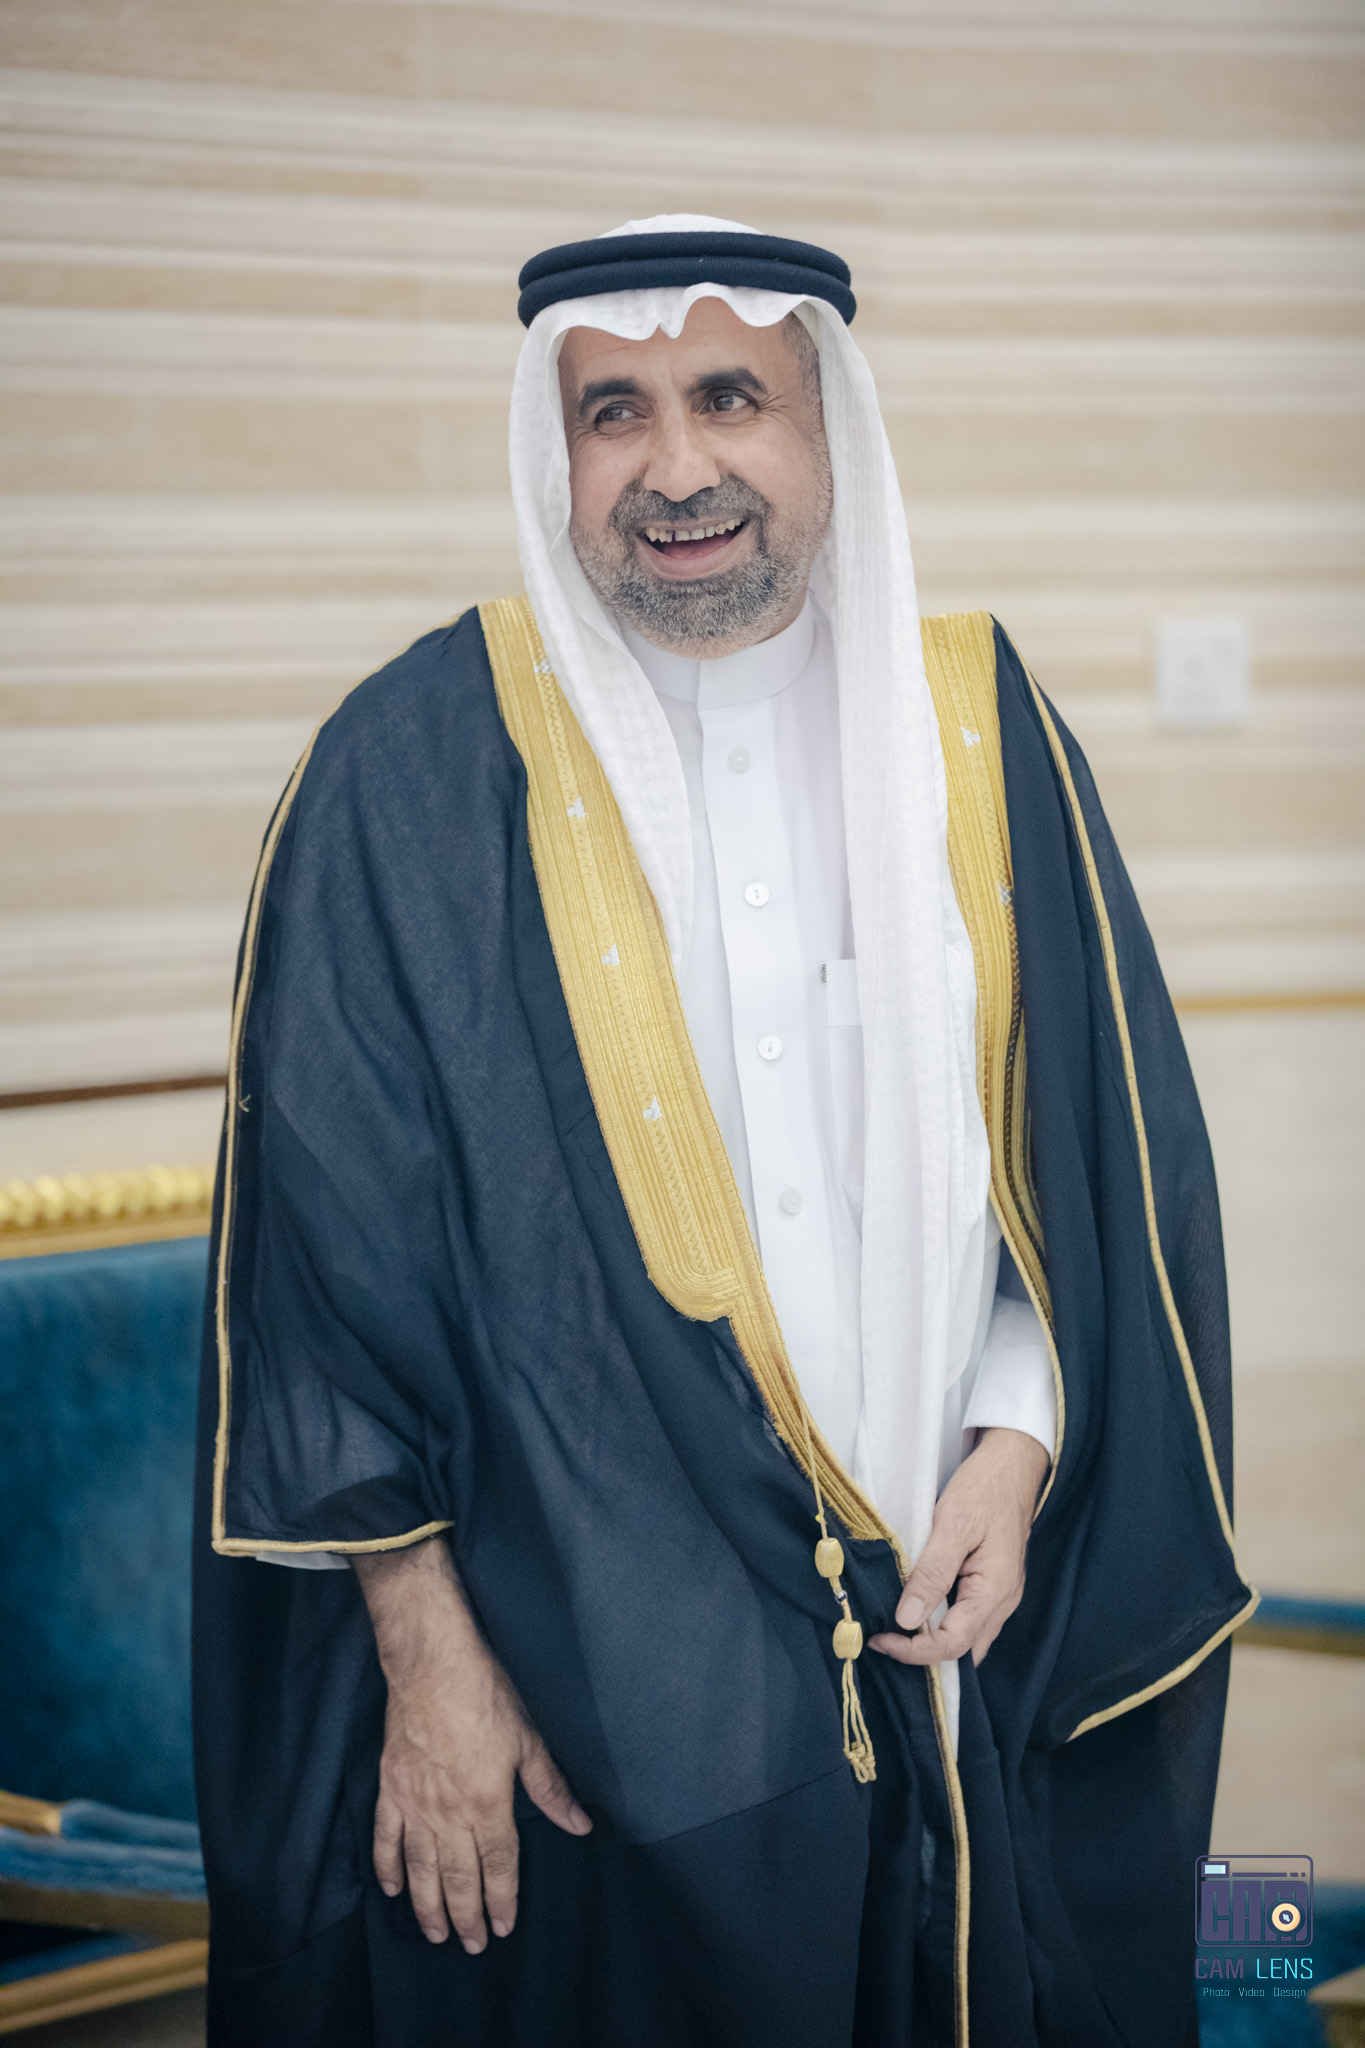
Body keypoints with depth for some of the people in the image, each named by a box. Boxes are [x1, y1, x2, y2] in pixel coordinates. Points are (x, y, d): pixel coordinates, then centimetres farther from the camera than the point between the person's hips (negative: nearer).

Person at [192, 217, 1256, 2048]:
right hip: (579, 1672, -3)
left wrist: (1019, 1455, -6)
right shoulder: (418, 772, -6)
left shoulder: (974, 730, 4)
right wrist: (426, 1653, -10)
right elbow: (331, 1242, -7)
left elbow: (1108, 1146, 7)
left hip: (957, 1632, 3)